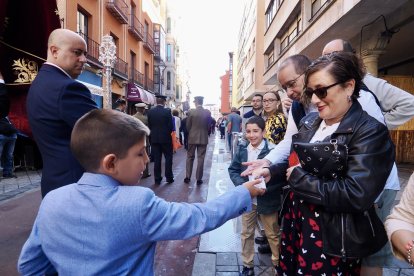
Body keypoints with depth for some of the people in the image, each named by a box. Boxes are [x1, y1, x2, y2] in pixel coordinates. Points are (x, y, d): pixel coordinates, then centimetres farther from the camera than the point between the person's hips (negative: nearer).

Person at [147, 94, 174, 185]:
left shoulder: (150, 111, 0)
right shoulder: (167, 111, -10)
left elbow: (149, 125, 3)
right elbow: (171, 126, -9)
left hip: (154, 138, 3)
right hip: (166, 138, -3)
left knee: (157, 159, 8)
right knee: (168, 158, 10)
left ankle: (157, 179, 13)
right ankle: (169, 178, 14)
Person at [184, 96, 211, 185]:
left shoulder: (191, 112, -8)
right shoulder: (207, 112, -4)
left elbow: (188, 125, -2)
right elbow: (209, 125, 1)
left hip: (192, 138, 0)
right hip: (203, 138, 0)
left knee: (190, 157, 12)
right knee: (200, 158, 4)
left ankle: (188, 177, 15)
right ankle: (199, 179, 7)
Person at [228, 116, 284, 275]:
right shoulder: (242, 149, -4)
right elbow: (233, 169, 1)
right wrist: (242, 185, -15)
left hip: (267, 200, -3)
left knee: (272, 234, 17)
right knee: (246, 233, 17)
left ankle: (278, 263, 42)